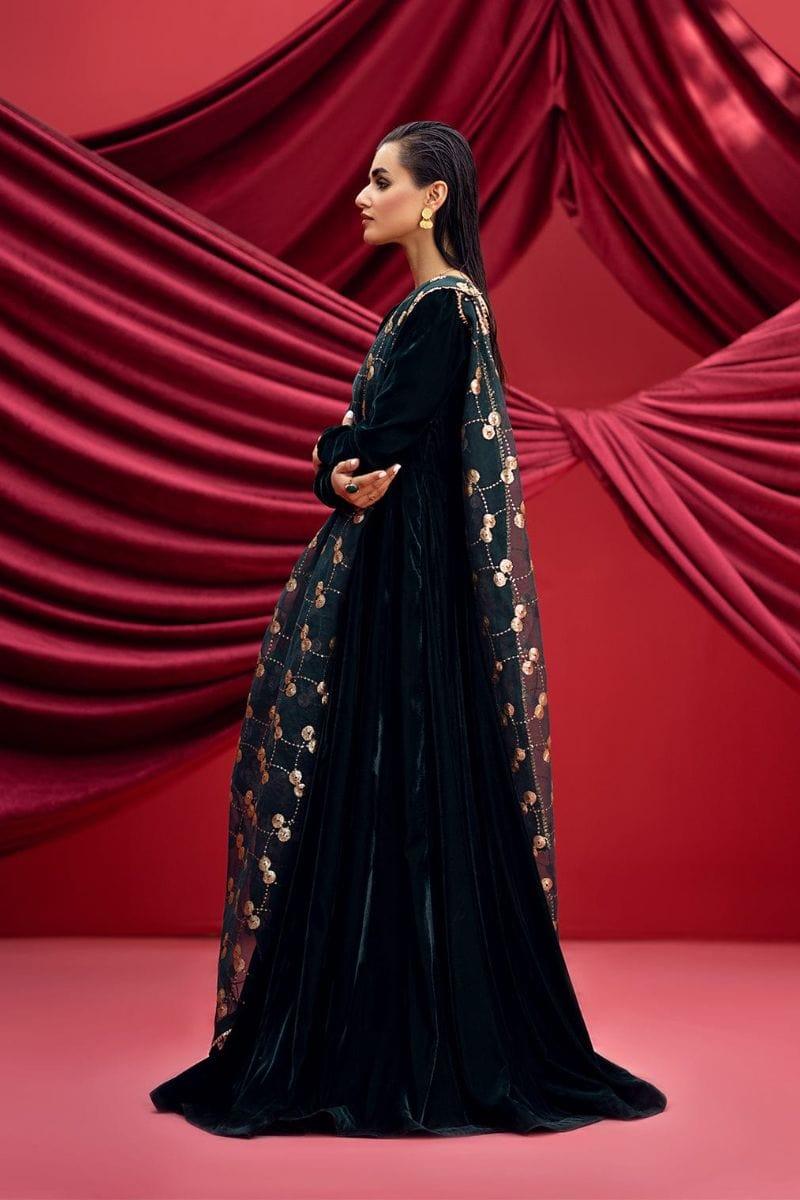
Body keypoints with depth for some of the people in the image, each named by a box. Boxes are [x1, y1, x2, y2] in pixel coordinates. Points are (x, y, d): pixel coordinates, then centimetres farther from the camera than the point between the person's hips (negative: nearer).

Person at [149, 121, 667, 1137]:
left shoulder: (444, 306, -13)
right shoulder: (431, 302, 16)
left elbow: (380, 442, -17)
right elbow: (374, 444, 13)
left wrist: (333, 462, 2)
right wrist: (347, 472, -7)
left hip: (413, 579, -10)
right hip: (390, 568, 10)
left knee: (399, 787, -5)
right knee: (382, 789, 12)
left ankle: (414, 1055, 5)